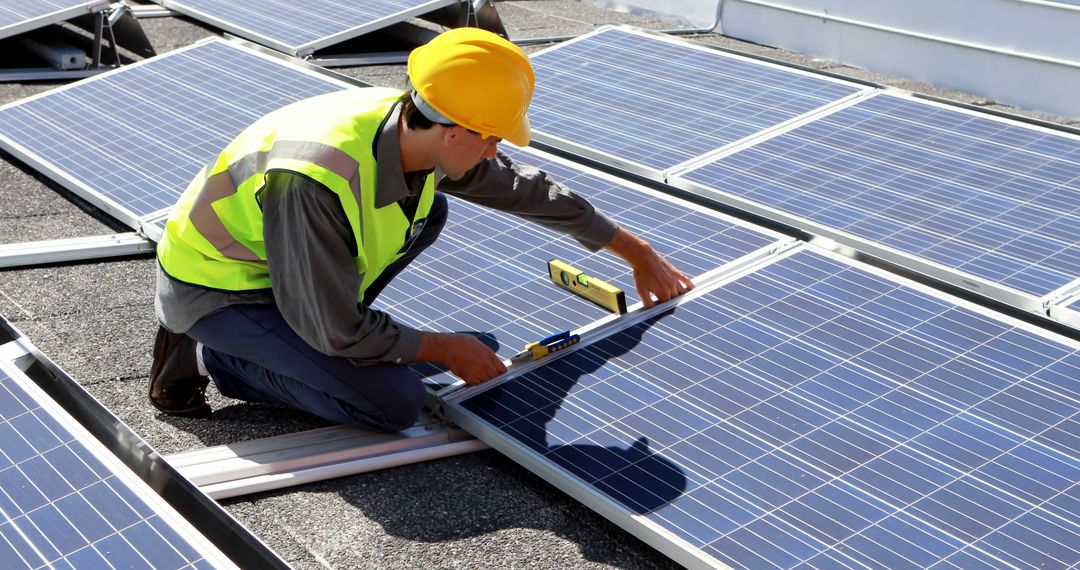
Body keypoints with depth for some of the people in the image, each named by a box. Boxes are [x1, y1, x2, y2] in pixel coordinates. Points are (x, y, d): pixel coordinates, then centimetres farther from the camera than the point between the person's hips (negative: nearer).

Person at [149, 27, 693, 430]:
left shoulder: (415, 129, -13)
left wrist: (637, 252, 13)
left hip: (266, 251, 8)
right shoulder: (318, 184, -38)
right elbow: (338, 332, -27)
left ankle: (289, 335, 8)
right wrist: (445, 349, -13)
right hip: (213, 288, -8)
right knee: (396, 403, -19)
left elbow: (526, 189, 2)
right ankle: (207, 356, -5)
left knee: (428, 212, 6)